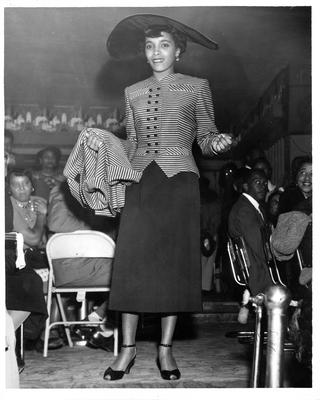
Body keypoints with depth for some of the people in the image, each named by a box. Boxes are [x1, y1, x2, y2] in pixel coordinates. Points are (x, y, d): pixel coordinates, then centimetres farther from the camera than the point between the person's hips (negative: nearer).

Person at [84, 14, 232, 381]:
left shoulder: (196, 88, 6)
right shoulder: (133, 93, 14)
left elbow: (206, 139, 6)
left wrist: (217, 141, -16)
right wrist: (103, 144, 1)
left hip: (179, 180, -2)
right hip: (141, 181, 2)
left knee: (175, 262, 0)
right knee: (132, 261, -2)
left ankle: (166, 349, 12)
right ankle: (128, 348, 10)